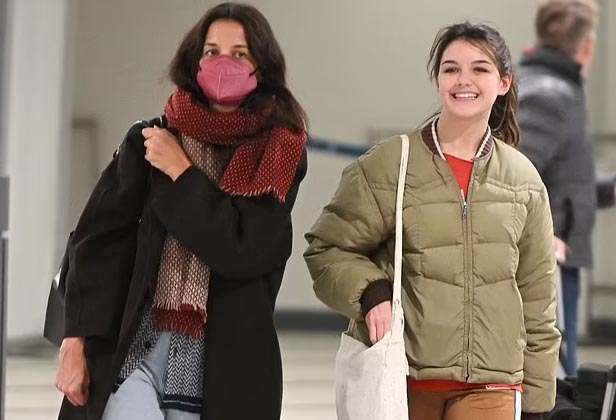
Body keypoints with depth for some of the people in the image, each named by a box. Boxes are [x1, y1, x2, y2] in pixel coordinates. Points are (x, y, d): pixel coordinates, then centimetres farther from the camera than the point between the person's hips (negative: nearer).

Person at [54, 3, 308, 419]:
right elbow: (98, 241, 3)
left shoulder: (280, 157, 3)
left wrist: (181, 173, -7)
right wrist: (77, 341, -3)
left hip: (221, 362, 0)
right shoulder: (149, 140, 4)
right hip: (129, 347, 0)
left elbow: (247, 250, -9)